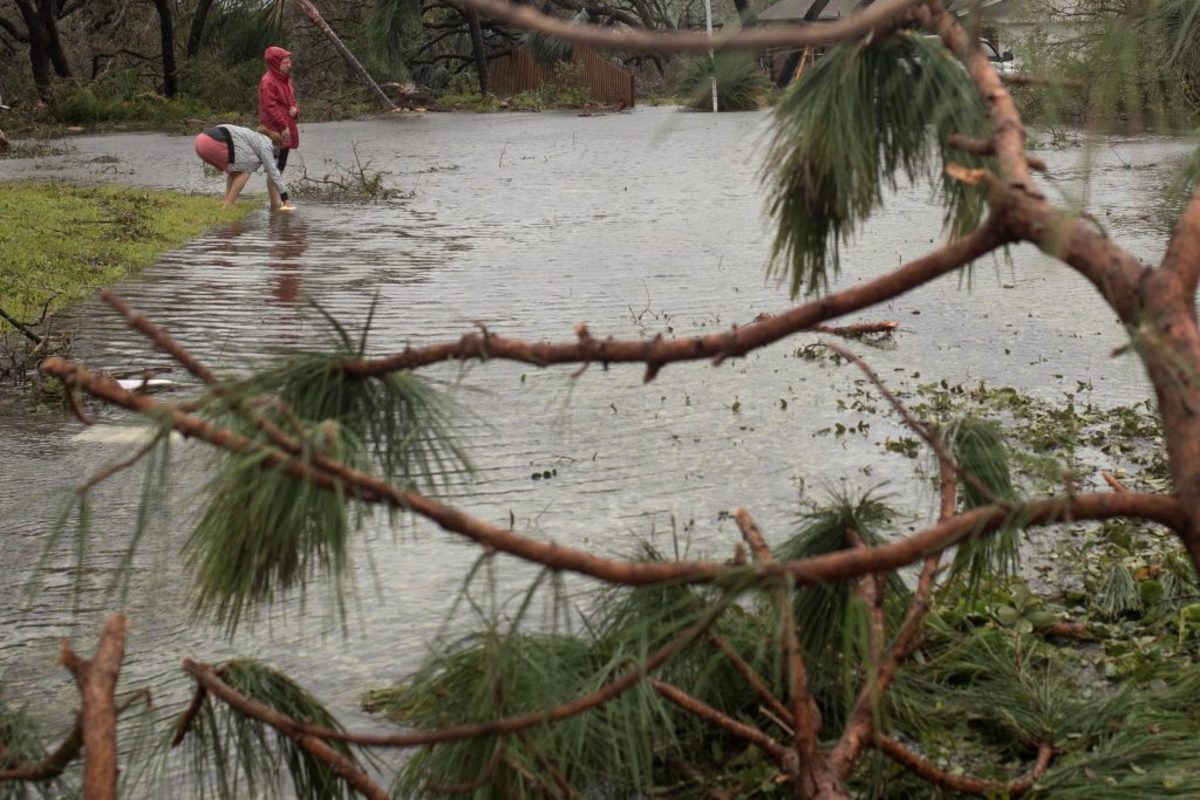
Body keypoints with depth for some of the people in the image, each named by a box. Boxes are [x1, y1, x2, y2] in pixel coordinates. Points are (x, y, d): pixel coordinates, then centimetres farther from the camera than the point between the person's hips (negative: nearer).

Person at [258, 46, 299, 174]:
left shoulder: (285, 80, 15)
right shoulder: (268, 82, -14)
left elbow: (291, 101, 24)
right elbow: (270, 107, -18)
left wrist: (295, 110, 0)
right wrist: (283, 126, -18)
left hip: (286, 129, 9)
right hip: (275, 131, -9)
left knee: (281, 165, 12)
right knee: (275, 167, -8)